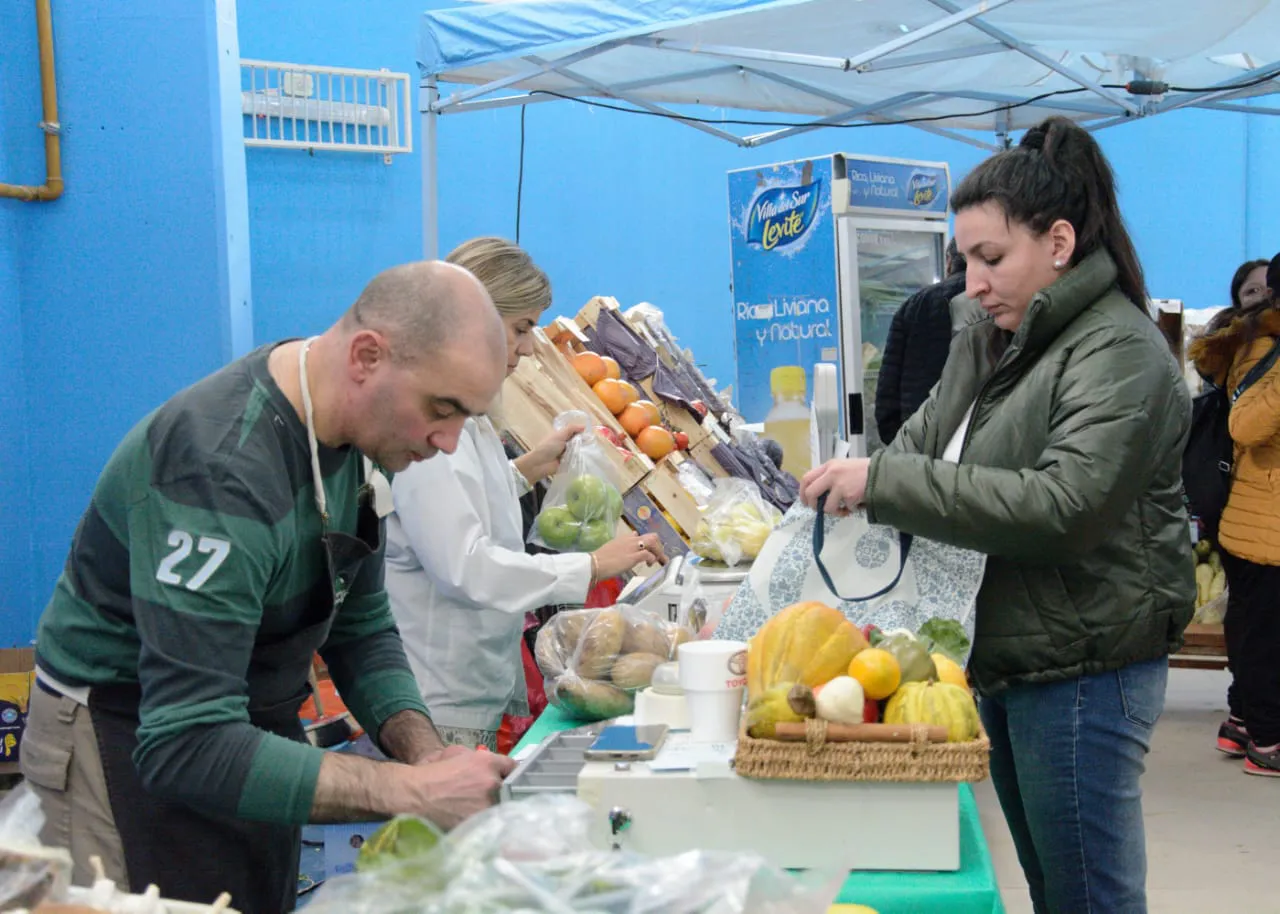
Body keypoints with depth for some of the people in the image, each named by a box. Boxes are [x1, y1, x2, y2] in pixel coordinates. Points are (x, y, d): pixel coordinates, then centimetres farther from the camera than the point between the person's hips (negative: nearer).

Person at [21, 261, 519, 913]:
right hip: (133, 754, -8)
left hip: (245, 726, 8)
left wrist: (425, 753, -13)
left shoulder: (346, 432, -5)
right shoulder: (219, 470, -32)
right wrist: (414, 792, -37)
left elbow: (362, 628, 4)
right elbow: (186, 746, -36)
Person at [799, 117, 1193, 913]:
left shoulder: (1120, 354, -16)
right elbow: (923, 441, 13)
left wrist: (885, 483, -27)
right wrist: (852, 479, -9)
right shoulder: (987, 346, 12)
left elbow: (1061, 505, -27)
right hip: (1007, 656, 8)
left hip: (1083, 671, -8)